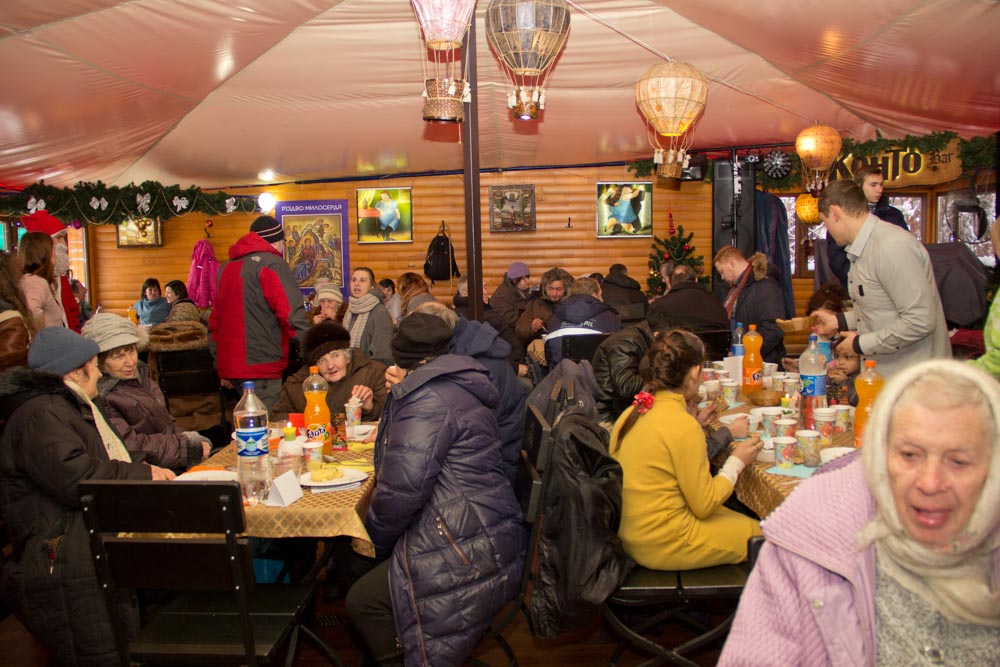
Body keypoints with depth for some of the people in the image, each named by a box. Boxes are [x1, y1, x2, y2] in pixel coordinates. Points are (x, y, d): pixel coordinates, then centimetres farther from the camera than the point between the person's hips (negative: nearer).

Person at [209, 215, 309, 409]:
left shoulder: (228, 267, 18)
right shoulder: (272, 264, -7)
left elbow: (215, 320, 22)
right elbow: (292, 313, -17)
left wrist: (223, 369, 25)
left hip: (229, 364, 9)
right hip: (261, 366, -8)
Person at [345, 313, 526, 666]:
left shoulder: (427, 396, -14)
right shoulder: (457, 388, 17)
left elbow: (403, 486, -23)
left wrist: (374, 540, -7)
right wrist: (398, 396, 32)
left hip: (465, 559, -10)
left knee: (363, 600, -7)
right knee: (361, 575, 17)